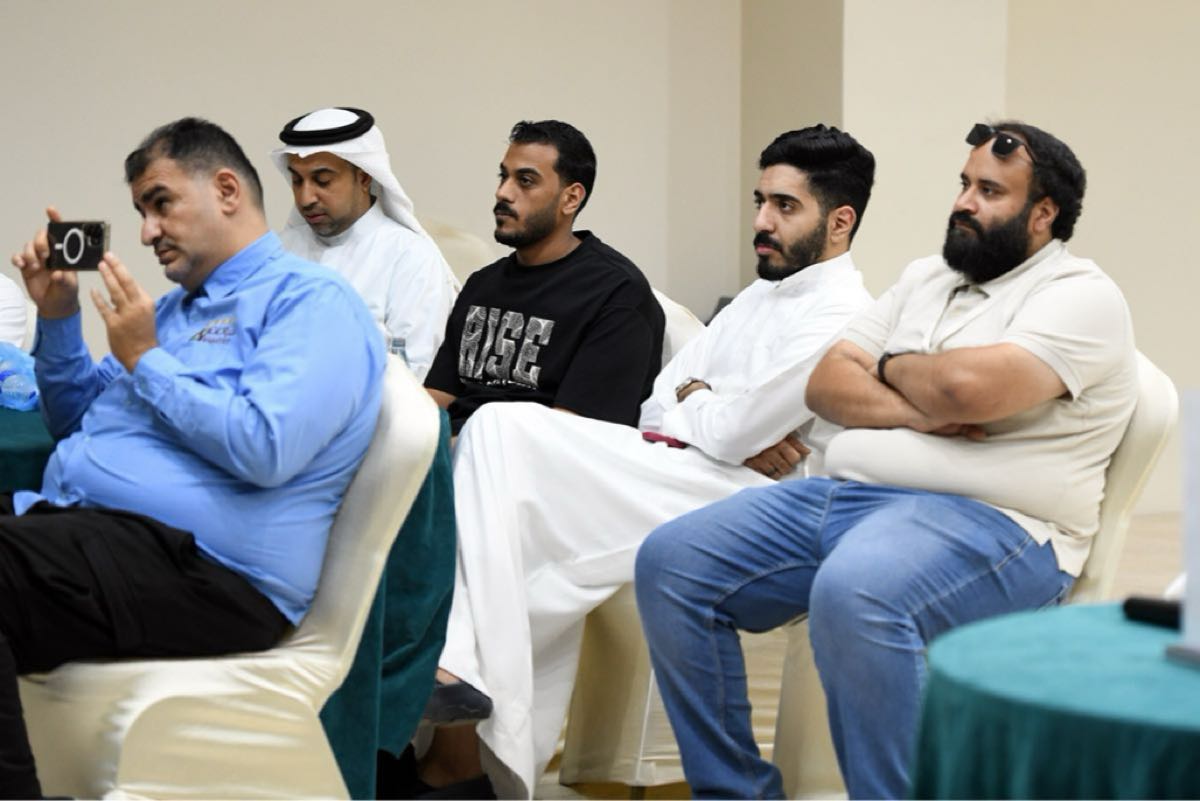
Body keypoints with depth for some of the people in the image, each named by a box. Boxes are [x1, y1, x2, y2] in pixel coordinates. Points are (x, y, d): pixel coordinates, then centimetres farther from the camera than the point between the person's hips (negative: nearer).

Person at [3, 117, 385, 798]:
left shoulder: (312, 301, -2)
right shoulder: (175, 306, 26)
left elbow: (265, 449, -19)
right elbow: (76, 422, 34)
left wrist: (145, 361, -7)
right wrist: (57, 315, 18)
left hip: (202, 565, -9)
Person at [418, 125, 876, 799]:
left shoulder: (841, 318, -8)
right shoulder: (759, 297, 22)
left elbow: (731, 432, -16)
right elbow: (660, 402, 16)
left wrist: (687, 403, 5)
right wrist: (705, 406, -5)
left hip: (737, 498, -9)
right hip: (676, 478, 9)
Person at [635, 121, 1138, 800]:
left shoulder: (1082, 296, -3)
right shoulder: (927, 278, 23)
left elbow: (969, 386, -21)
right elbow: (826, 384, 13)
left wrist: (891, 365, 1)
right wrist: (913, 410, -7)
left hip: (988, 521, -8)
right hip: (848, 495, 9)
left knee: (854, 593, -40)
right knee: (671, 561, -6)